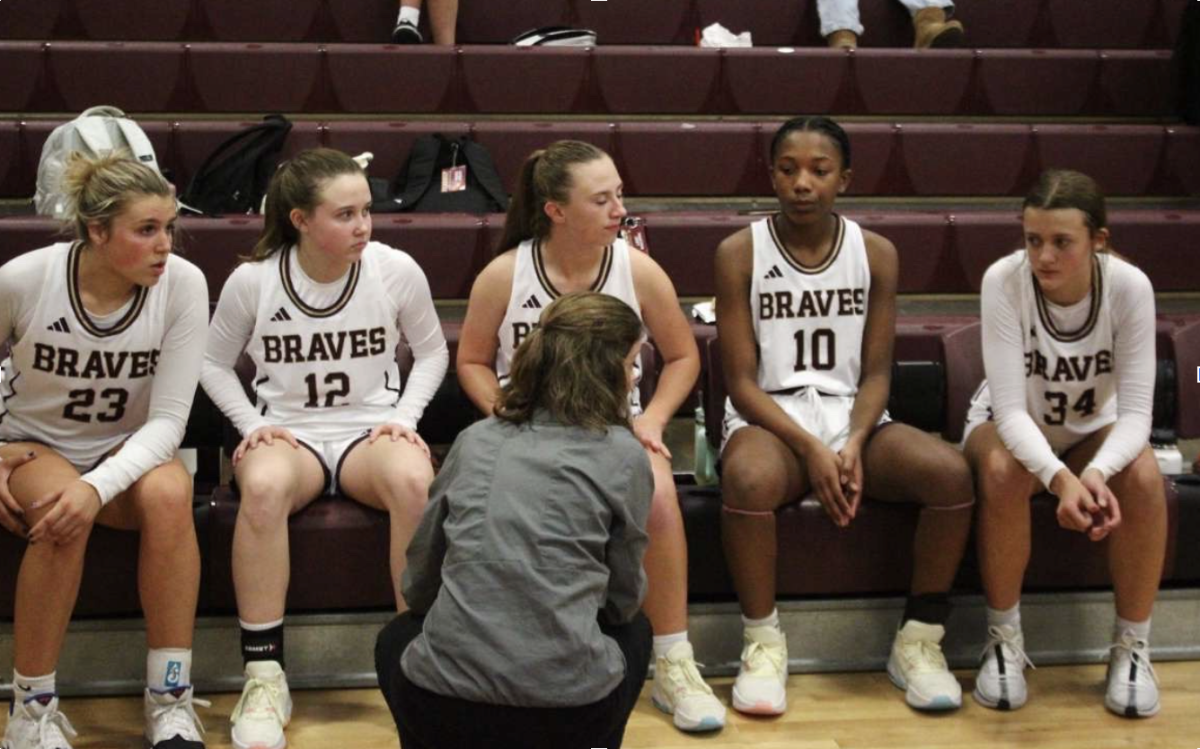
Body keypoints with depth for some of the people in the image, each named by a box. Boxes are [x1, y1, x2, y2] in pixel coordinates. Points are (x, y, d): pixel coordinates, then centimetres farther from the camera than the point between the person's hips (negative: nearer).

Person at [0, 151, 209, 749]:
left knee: (169, 493, -33)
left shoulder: (183, 284, -18)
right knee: (61, 508, -35)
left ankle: (170, 701, -22)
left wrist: (101, 485, -34)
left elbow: (168, 419, -19)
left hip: (128, 452, 1)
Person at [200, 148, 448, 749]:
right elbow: (214, 364, 10)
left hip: (372, 430, 0)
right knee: (263, 487, -38)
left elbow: (431, 352, 10)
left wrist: (404, 417, -4)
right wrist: (252, 423, -5)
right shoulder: (252, 279, -6)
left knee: (414, 481, -37)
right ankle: (264, 674, -26)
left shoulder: (397, 270, -5)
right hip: (287, 434, 0)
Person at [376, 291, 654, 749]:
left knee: (397, 639, 36)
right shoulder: (623, 456, 1)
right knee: (634, 630, 32)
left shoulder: (475, 440, 10)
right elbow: (623, 600, 10)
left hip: (441, 712, 2)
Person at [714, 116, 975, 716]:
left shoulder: (875, 254, 6)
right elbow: (742, 381, -6)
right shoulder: (739, 254, -2)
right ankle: (762, 641, -18)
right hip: (768, 419, -3)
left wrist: (853, 444, -16)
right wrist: (811, 448, -20)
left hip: (853, 418, 3)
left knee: (951, 473, -26)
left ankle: (920, 640, -9)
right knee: (749, 480, -39)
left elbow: (876, 373, 4)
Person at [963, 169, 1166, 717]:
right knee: (1002, 472, -35)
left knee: (1143, 477, -30)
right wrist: (1059, 477, -49)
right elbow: (1010, 407, -31)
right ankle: (1004, 640, -15)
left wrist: (1097, 471, -46)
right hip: (1011, 428, -1)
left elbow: (1136, 410, -25)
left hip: (1092, 431, 1)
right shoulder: (1004, 280, -28)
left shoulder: (1129, 286, -24)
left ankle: (1132, 646, -11)